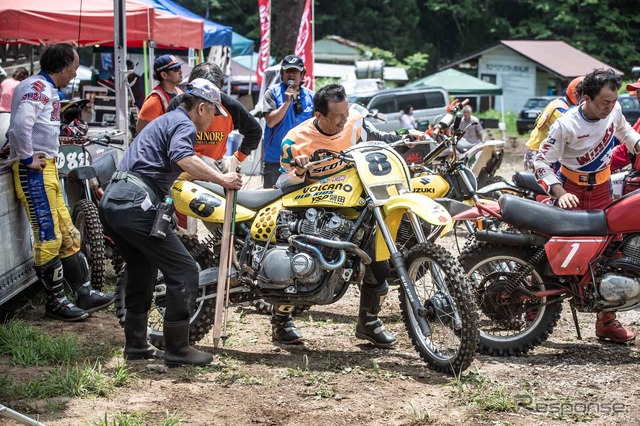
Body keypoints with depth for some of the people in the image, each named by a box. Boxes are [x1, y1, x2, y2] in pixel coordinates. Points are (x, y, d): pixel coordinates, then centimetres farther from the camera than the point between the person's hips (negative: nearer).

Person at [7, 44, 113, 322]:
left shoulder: (48, 90, 17)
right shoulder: (36, 87, -14)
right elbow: (20, 125, -29)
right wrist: (28, 158, -20)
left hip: (47, 169, 10)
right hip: (34, 171, -10)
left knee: (68, 236, 13)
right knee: (49, 239, -5)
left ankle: (84, 294, 20)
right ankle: (56, 302, 4)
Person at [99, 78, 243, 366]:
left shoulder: (164, 121, 30)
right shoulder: (184, 125, -1)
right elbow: (183, 158, -24)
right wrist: (221, 179, -17)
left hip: (111, 202, 10)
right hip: (136, 204, -10)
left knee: (142, 272, 24)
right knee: (183, 271, -5)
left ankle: (136, 344, 29)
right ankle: (177, 348, -2)